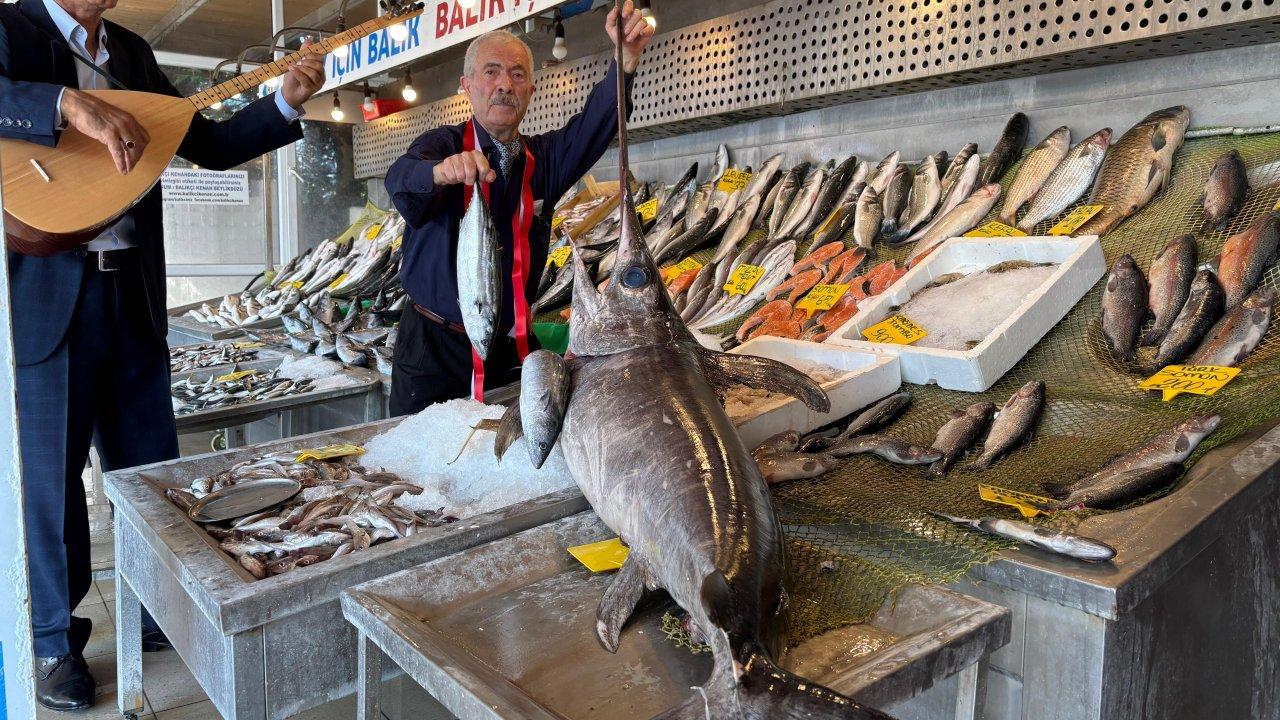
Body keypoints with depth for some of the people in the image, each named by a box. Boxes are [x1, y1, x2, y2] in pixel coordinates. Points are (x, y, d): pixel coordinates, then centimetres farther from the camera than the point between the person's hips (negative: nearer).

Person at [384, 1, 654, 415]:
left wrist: (625, 61, -33)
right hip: (434, 347, -3)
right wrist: (441, 172, -52)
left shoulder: (542, 159, 5)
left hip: (510, 349, 3)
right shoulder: (442, 145, -5)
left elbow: (591, 130, -15)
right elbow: (401, 179, -27)